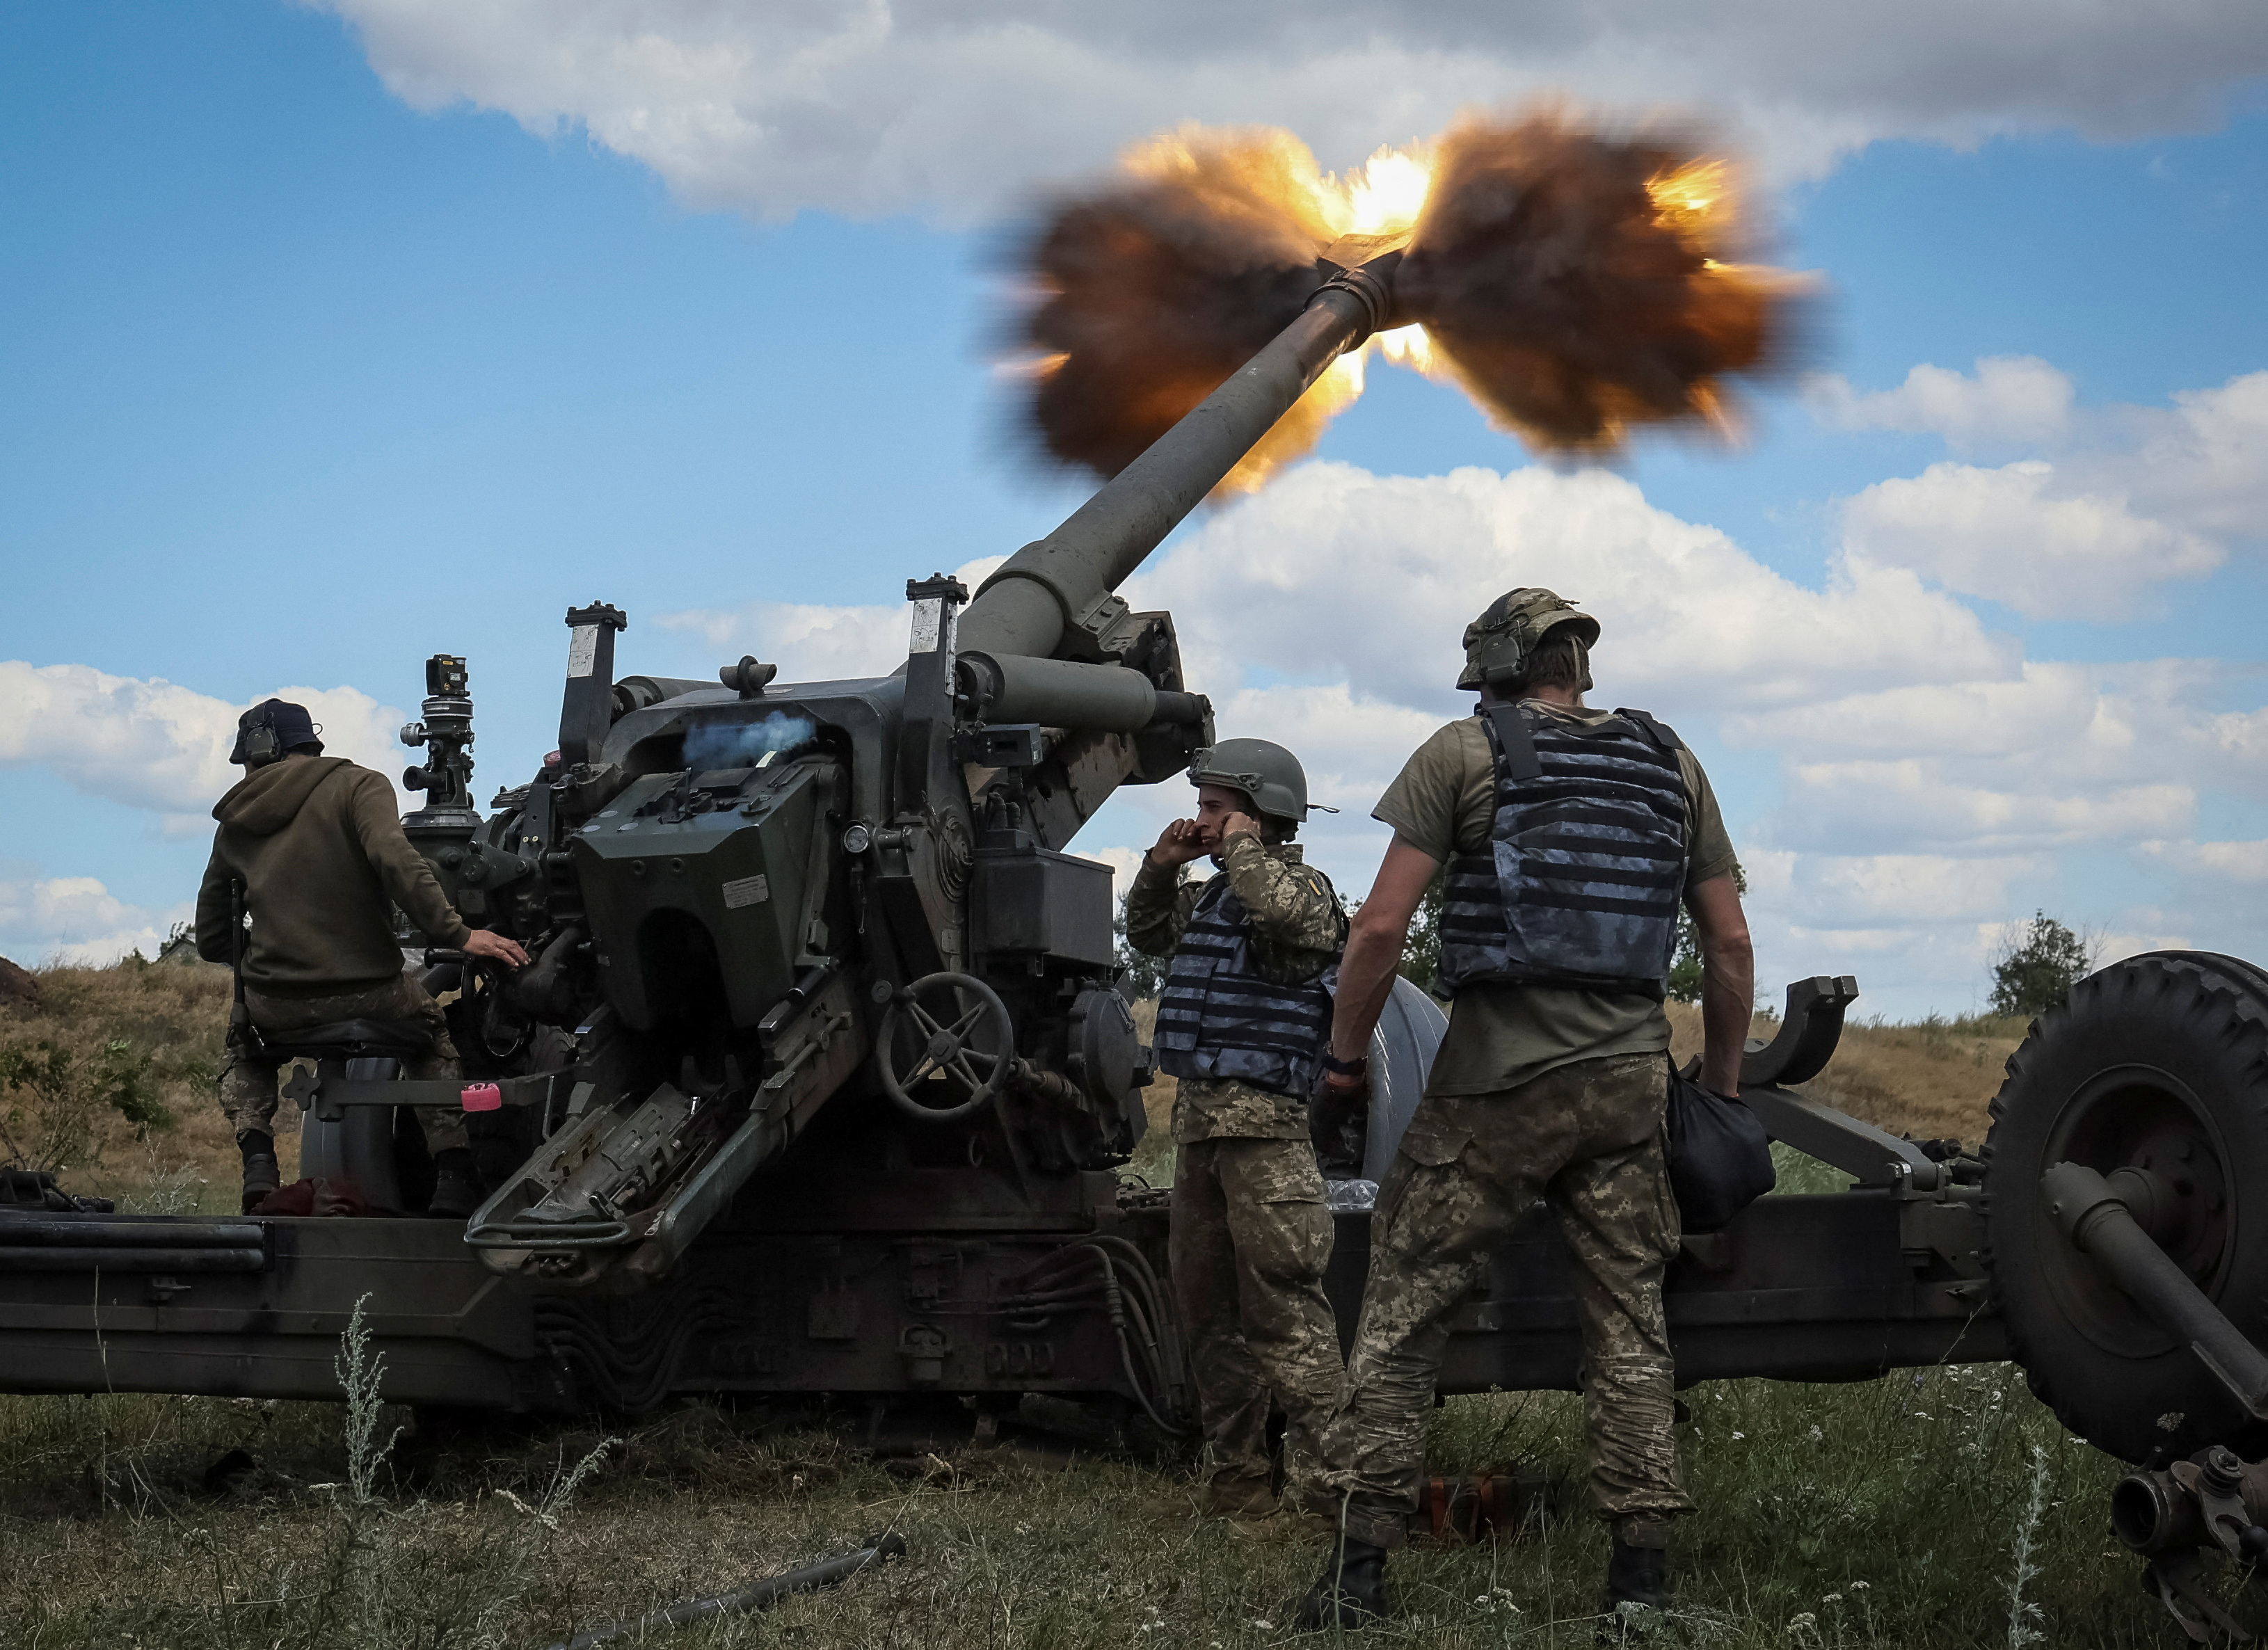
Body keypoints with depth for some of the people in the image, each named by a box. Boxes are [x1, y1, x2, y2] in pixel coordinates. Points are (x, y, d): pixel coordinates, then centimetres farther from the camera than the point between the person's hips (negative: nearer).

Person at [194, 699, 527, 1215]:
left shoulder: (234, 825, 14)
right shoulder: (356, 786, 1)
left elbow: (213, 940, 18)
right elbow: (395, 861, -19)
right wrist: (457, 934, -18)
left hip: (277, 1006, 3)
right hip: (369, 991, -2)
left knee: (243, 1048, 36)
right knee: (435, 1034, 28)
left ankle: (257, 1160, 11)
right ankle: (452, 1178, 12)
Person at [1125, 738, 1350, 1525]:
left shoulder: (1300, 885, -5)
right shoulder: (1209, 895, 19)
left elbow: (1287, 913, -28)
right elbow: (1145, 932, 32)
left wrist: (1242, 848, -12)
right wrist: (1162, 865, 15)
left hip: (1263, 1120, -9)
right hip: (1198, 1114, 9)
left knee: (1281, 1300, -13)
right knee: (1206, 1304, 11)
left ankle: (1319, 1479, -14)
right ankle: (1235, 1475, 18)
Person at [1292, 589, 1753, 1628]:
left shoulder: (1466, 752, 1)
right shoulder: (1671, 766, 14)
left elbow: (1381, 927, -6)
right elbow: (1730, 945, 13)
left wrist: (1345, 1054, 6)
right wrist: (1721, 1084, 23)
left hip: (1496, 1076, -4)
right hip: (1627, 1077, 4)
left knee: (1401, 1316, 3)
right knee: (1627, 1325, 10)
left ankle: (1358, 1570, 0)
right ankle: (1642, 1573, 9)